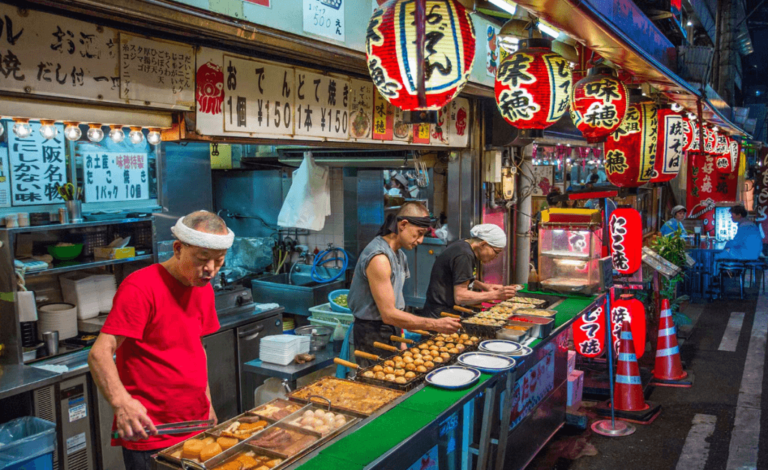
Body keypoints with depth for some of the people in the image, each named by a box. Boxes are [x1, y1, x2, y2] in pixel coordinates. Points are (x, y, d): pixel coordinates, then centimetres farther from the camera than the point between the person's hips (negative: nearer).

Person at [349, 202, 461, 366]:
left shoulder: (399, 254, 10)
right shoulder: (379, 258, -21)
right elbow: (389, 314, -24)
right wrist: (436, 325, -23)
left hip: (390, 329, 9)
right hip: (373, 334, -9)